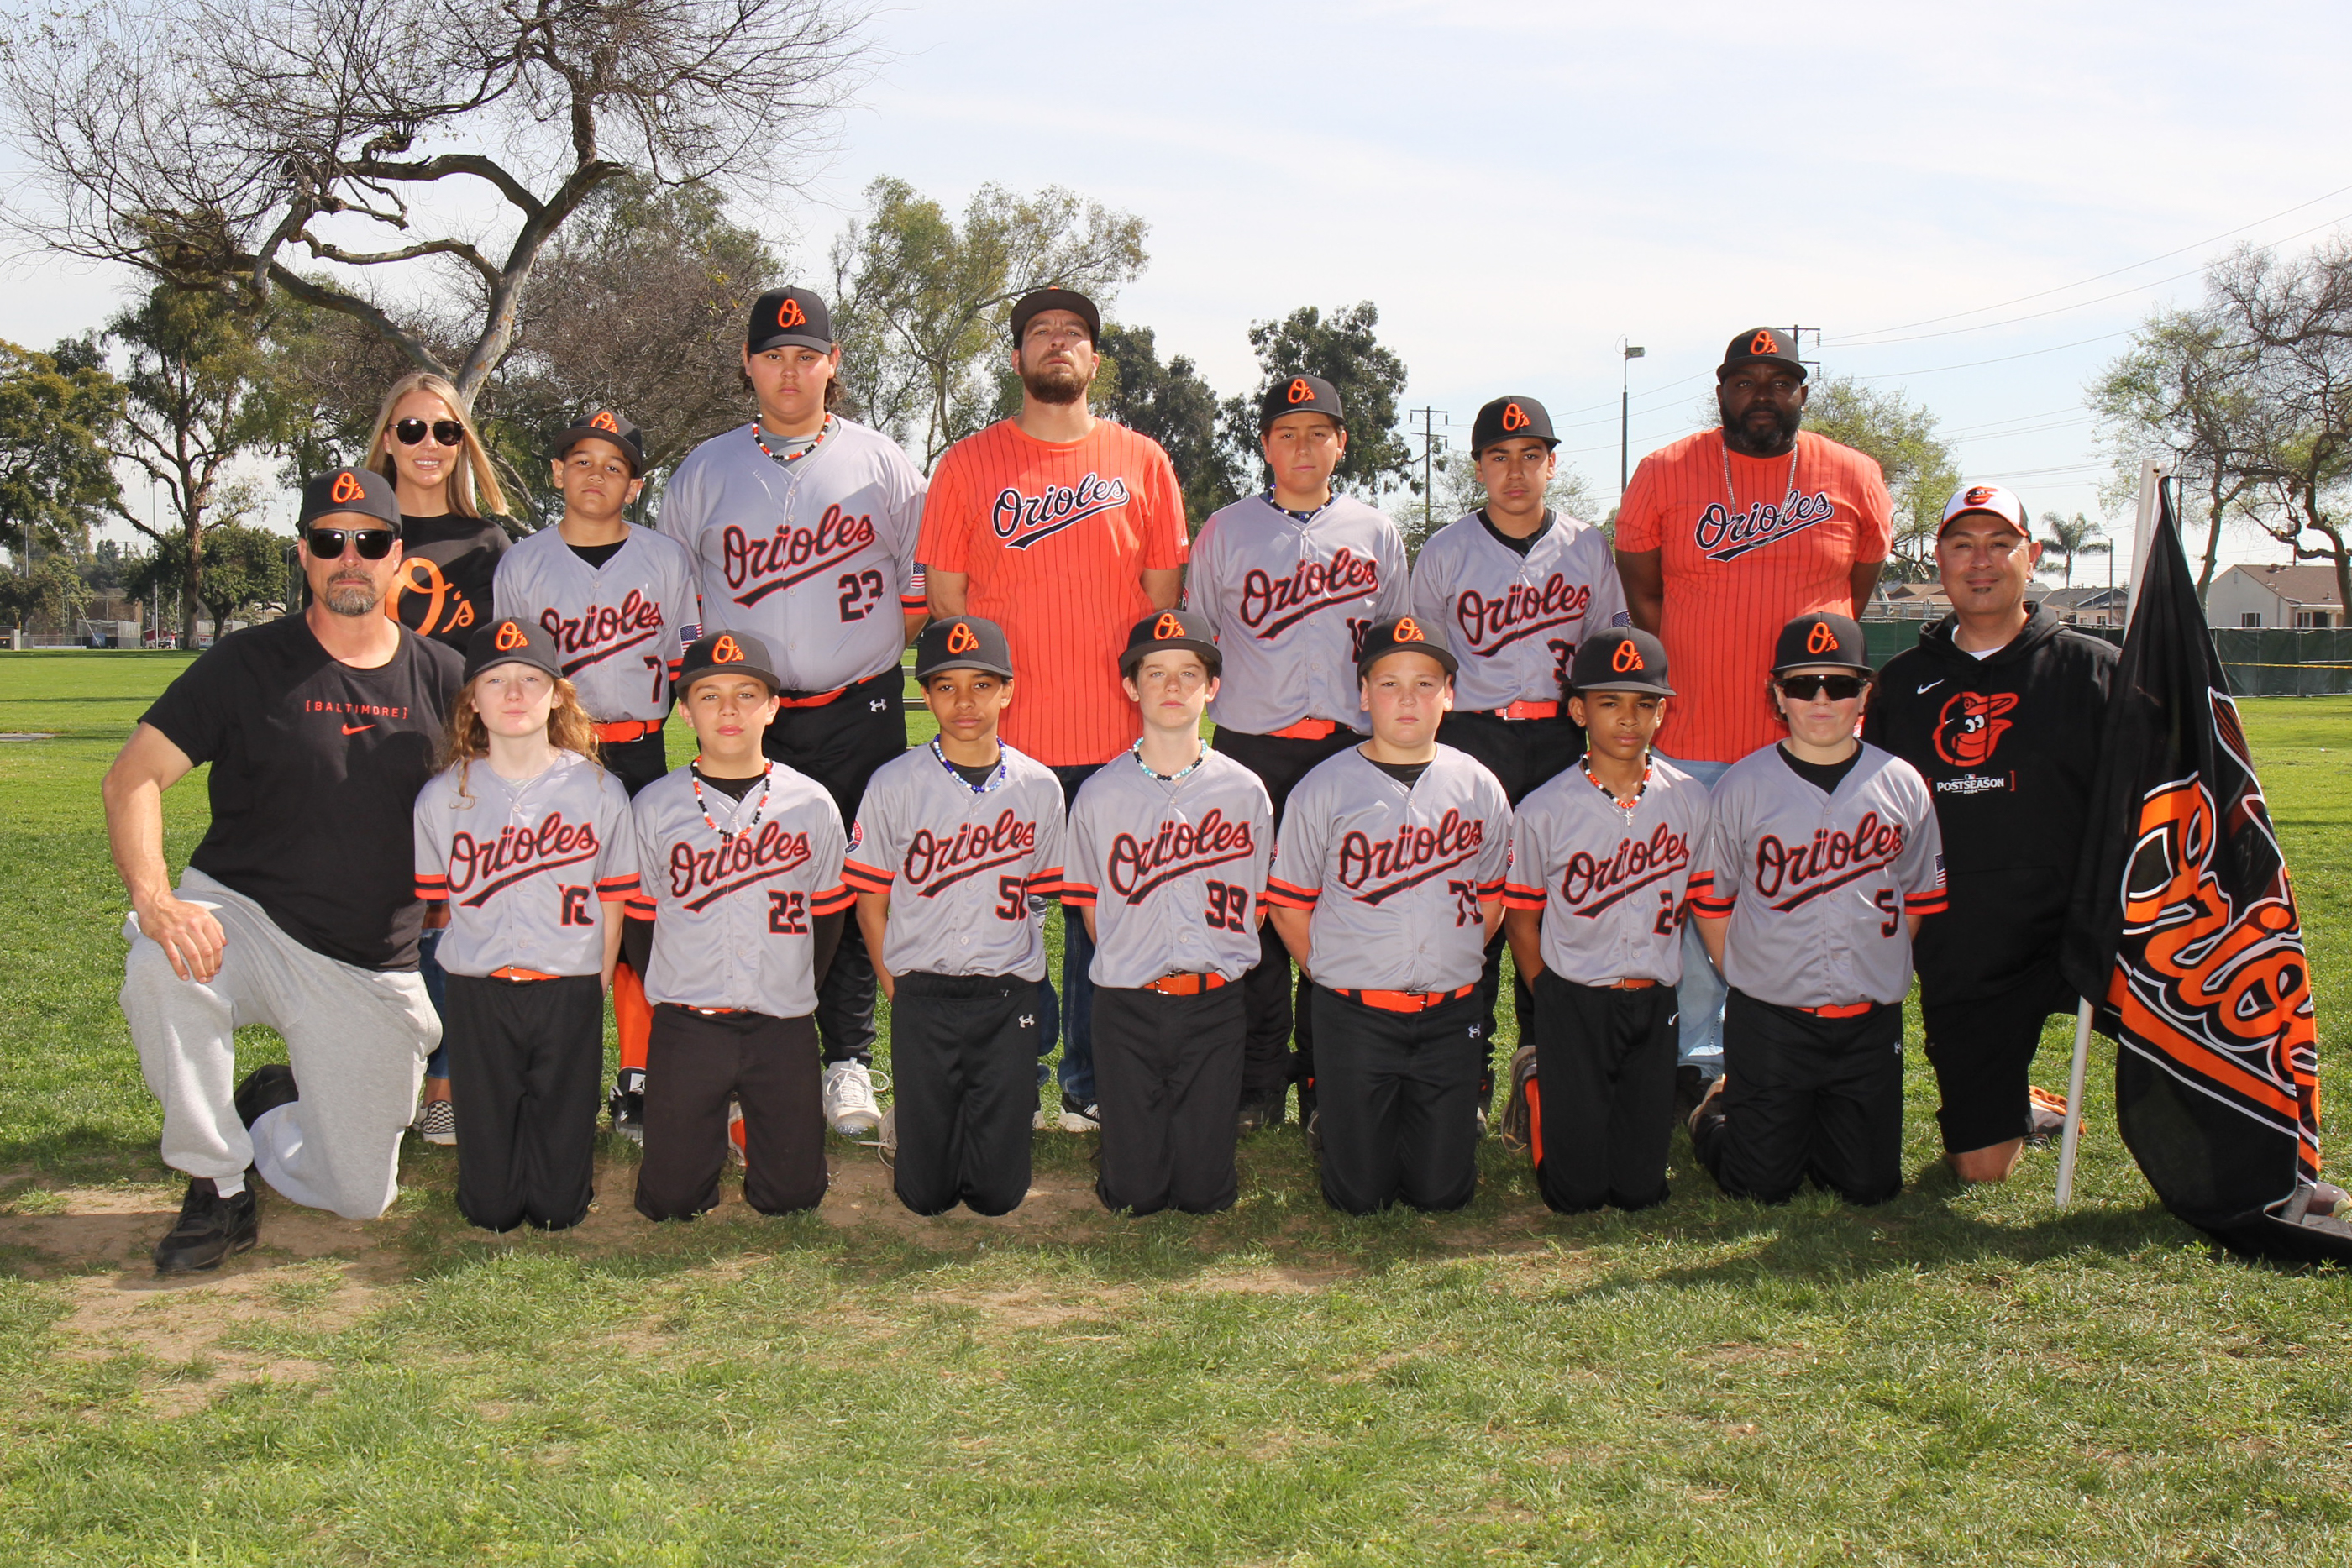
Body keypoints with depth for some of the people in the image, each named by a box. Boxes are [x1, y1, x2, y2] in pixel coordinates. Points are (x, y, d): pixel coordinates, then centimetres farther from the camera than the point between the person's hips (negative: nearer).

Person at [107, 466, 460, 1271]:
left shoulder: (440, 676, 2)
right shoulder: (248, 663, -5)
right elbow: (132, 777, -9)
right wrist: (153, 898, -26)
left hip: (373, 971, 2)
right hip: (242, 918, -2)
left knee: (362, 1195, 1)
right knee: (161, 970, -37)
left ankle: (276, 1101, 35)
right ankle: (217, 1187, -15)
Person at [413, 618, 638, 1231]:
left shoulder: (598, 791, 0)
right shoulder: (443, 796, 1)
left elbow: (610, 903, 4)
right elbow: (441, 902, 6)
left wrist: (596, 988, 3)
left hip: (569, 991, 0)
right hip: (478, 995, 1)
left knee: (560, 1207, 2)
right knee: (489, 1208, 3)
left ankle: (559, 1195, 34)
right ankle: (496, 1206, 36)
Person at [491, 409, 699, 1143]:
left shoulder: (666, 558, 9)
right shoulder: (522, 563, 9)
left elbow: (688, 663, 13)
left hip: (639, 755, 0)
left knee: (642, 916, -2)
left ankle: (637, 1082, 8)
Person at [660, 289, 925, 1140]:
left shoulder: (881, 462, 7)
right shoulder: (704, 471, 9)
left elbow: (922, 578, 11)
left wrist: (872, 653, 3)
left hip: (858, 711, -1)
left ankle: (849, 1061, 9)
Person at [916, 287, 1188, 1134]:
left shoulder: (1142, 461, 9)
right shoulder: (967, 464, 6)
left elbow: (1162, 597, 10)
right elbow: (945, 600, 7)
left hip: (1117, 742, 1)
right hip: (1000, 741, -1)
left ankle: (1092, 1088, 19)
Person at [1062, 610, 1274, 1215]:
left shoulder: (1245, 791, 1)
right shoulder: (1099, 794, 0)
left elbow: (1254, 909, 8)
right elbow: (1091, 907, 9)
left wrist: (1212, 967, 2)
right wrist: (1131, 967, 5)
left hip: (1214, 1005, 0)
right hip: (1126, 1006, 0)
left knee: (1205, 1191, 0)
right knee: (1133, 1191, -1)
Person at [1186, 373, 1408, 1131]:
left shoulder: (1377, 535, 11)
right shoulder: (1225, 531, 7)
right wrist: (1224, 700, 4)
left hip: (1349, 747, 1)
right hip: (1251, 747, -1)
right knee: (1254, 911, 0)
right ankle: (1259, 1079, 9)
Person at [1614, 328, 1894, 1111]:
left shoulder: (1854, 479, 5)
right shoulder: (1664, 474, 2)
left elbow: (1856, 597, 15)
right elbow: (1642, 597, 7)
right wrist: (1690, 687, 1)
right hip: (1696, 743, -1)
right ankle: (1701, 1060, 19)